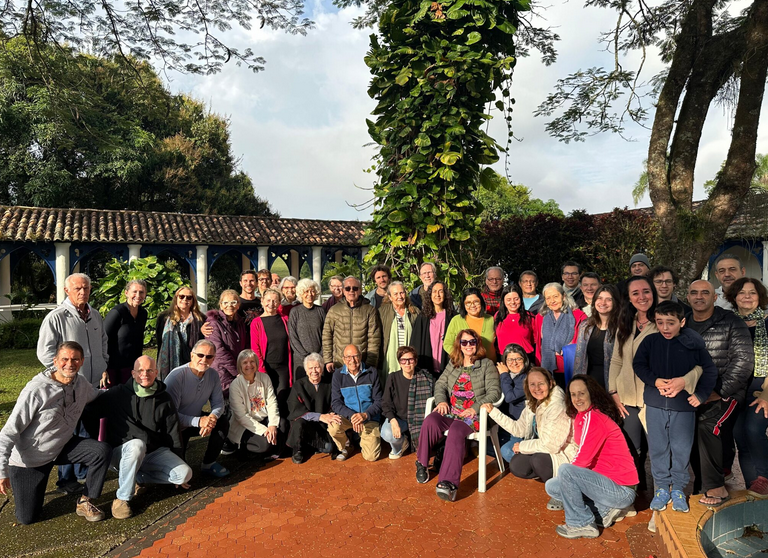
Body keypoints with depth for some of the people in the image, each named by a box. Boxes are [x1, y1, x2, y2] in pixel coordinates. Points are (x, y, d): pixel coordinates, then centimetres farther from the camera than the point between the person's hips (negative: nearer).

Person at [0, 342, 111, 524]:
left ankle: (84, 502, -4)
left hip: (62, 447, 4)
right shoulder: (36, 390, -27)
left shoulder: (82, 383, -9)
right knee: (27, 518, 3)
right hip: (29, 458, -4)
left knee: (103, 450, -22)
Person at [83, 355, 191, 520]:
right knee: (137, 445, -38)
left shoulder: (164, 399, 4)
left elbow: (173, 432, 8)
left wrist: (176, 463, 10)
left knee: (185, 473, -19)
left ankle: (137, 477, 2)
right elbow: (89, 414, 0)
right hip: (122, 452, -3)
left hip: (155, 452, 3)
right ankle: (122, 498, -19)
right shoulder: (118, 393, -2)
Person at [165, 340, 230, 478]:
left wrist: (212, 417, -30)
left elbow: (218, 403, -6)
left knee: (223, 423, -18)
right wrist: (198, 421, -40)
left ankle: (209, 463, 1)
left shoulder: (213, 375, -8)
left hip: (197, 418, 6)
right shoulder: (176, 376, -26)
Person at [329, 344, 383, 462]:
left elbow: (379, 401, -5)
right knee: (333, 427, -32)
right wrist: (351, 415, -25)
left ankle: (363, 440, 24)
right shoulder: (338, 375, -3)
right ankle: (343, 448, 3)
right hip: (346, 416, 1)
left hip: (369, 417, 0)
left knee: (371, 456, -13)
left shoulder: (372, 373, -5)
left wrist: (365, 415, -23)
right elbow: (335, 403, -7)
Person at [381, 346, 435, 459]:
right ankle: (401, 444, 8)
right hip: (397, 417, 1)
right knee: (387, 434, -30)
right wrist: (393, 420, -20)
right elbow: (386, 403, -3)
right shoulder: (392, 378, -3)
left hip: (419, 418, 0)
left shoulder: (426, 378, -5)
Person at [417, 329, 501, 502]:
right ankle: (422, 464, -10)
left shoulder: (487, 365, 7)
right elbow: (440, 384, 17)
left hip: (473, 415, -4)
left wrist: (475, 408, -14)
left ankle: (449, 483, -40)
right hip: (450, 411, 4)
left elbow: (494, 392, -2)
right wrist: (441, 400, -5)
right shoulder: (453, 364, 20)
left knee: (456, 431, -35)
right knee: (430, 421, -28)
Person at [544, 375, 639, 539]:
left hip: (622, 489, -10)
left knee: (565, 470, -25)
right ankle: (605, 510, 8)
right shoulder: (582, 416, 9)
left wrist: (565, 474, -4)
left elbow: (583, 459, -21)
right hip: (606, 480, 10)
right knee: (551, 487, 9)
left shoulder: (593, 417, -19)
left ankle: (581, 525, -9)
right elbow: (584, 456, 11)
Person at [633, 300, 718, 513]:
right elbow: (638, 364, 2)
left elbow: (710, 370, 1)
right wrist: (655, 381, -13)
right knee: (658, 448, 9)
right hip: (655, 405, 1)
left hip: (684, 406, -1)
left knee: (681, 449, 9)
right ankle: (662, 487, 24)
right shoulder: (650, 341, -4)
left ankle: (678, 489, 26)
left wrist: (701, 394, -6)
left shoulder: (693, 344, -8)